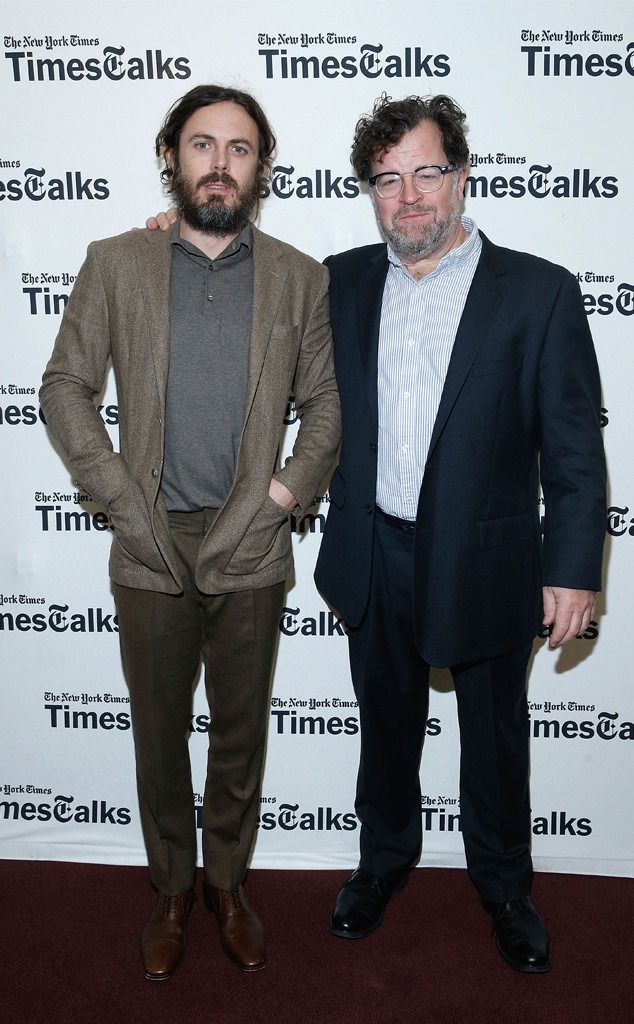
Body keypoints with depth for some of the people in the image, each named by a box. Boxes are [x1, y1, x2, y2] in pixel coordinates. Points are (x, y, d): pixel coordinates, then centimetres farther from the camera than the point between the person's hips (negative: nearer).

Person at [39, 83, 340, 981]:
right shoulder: (114, 265, 1)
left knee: (241, 730, 14)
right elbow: (65, 387, 3)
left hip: (251, 550, 1)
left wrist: (288, 490, -6)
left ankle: (227, 881, 37)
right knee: (159, 731, 14)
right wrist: (119, 494, -7)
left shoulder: (301, 279, 3)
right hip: (151, 547, 0)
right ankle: (172, 887, 36)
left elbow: (325, 405, 7)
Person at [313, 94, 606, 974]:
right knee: (386, 723, 21)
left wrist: (573, 571, -11)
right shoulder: (342, 283, 2)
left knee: (494, 739, 16)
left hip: (485, 564, -2)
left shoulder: (539, 292, -9)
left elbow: (574, 450, -8)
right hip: (377, 561, 3)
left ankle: (505, 886, 41)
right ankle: (385, 857, 46)